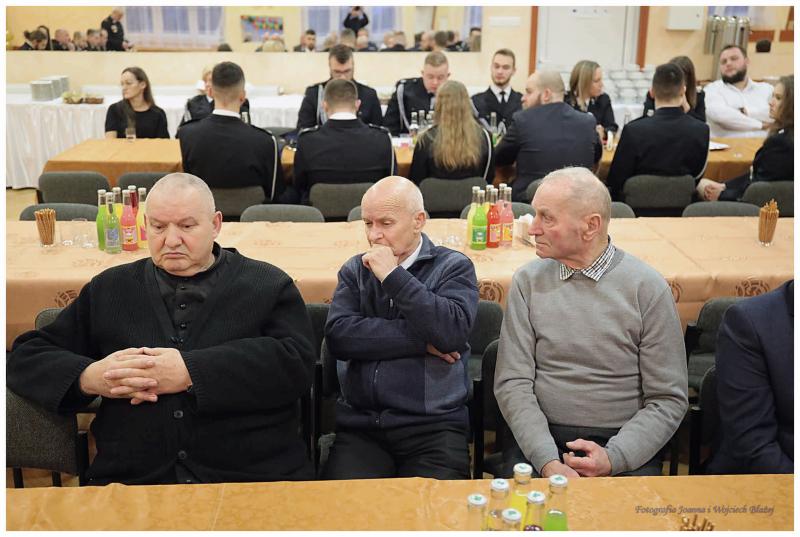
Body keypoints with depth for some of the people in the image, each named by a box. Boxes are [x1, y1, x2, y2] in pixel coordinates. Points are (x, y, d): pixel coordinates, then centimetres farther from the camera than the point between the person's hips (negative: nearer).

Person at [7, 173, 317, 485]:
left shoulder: (269, 285, 9)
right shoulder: (108, 289, 18)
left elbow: (297, 362, -6)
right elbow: (26, 357, 18)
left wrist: (191, 372, -14)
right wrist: (89, 377, -5)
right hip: (130, 480, 2)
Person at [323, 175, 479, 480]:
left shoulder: (453, 267, 7)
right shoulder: (354, 270, 14)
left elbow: (453, 332, -13)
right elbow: (338, 336, -4)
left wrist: (393, 276, -9)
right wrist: (420, 340, -7)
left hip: (434, 426, -1)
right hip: (359, 425, 2)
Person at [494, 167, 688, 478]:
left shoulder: (647, 287, -3)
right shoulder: (528, 281, 2)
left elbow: (669, 400, -2)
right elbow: (513, 383, -2)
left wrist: (613, 459, -15)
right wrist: (548, 463, -15)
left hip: (625, 446, 0)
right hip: (542, 441, 1)